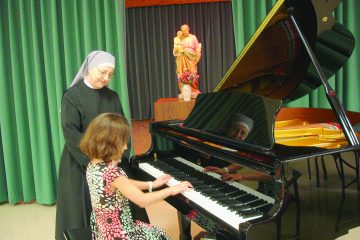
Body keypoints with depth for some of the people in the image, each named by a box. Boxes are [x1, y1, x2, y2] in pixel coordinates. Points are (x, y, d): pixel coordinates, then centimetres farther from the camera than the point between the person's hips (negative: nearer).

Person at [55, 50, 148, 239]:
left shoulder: (112, 97, 8)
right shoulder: (72, 96, -7)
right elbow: (71, 134, -14)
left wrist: (119, 154, -11)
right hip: (82, 165, -4)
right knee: (87, 212, 4)